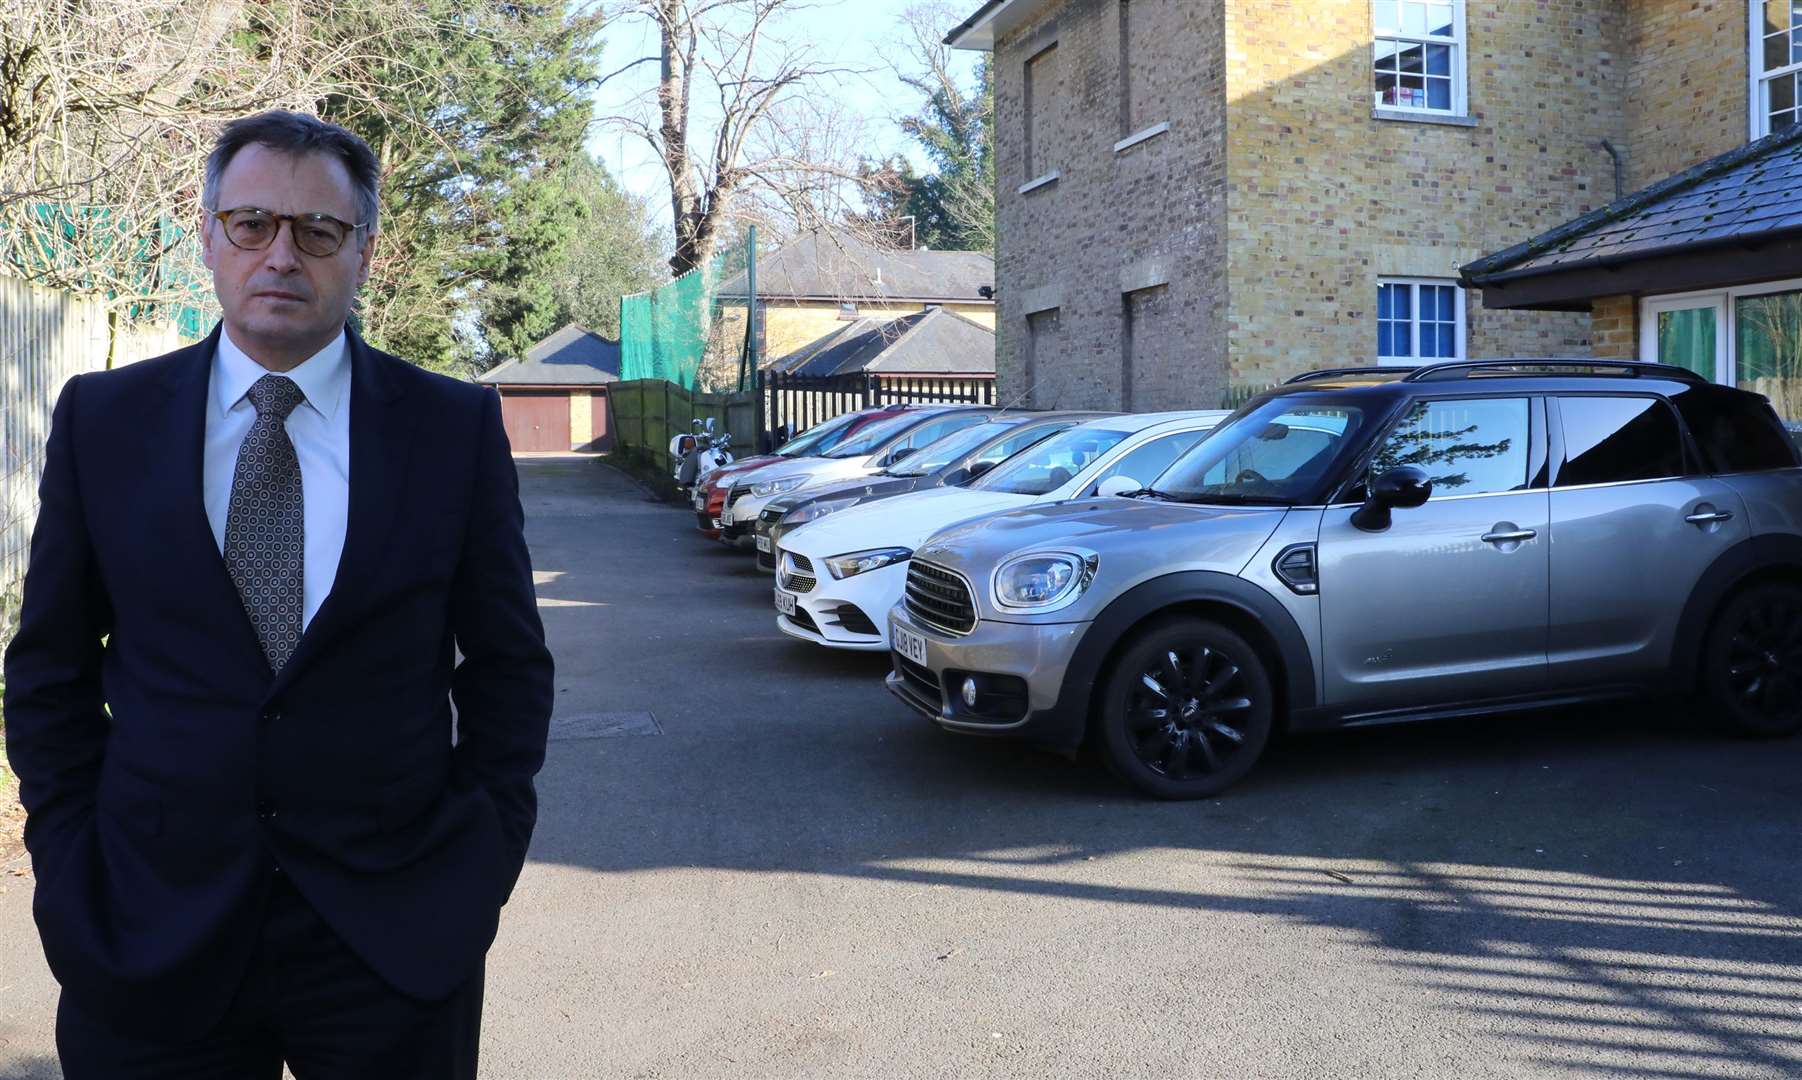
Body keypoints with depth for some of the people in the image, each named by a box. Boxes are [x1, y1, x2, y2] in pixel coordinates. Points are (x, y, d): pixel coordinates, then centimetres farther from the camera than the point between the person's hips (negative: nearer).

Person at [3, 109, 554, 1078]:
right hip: (149, 937, 1)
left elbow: (507, 665, 3)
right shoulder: (102, 419, 2)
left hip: (398, 935, -1)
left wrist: (485, 855, -3)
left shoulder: (456, 426, -2)